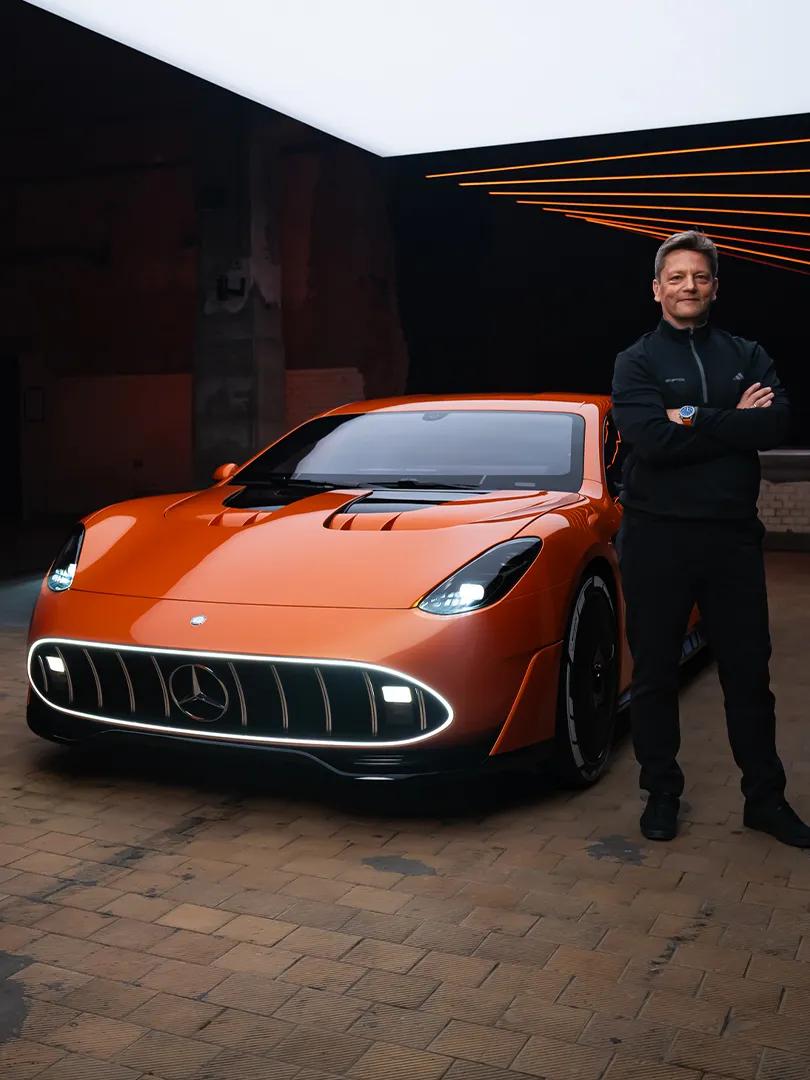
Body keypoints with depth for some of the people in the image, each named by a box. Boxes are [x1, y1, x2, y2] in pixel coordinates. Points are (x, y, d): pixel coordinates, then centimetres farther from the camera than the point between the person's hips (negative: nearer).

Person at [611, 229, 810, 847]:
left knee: (748, 672, 9)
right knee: (655, 674, 8)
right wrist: (734, 423, -13)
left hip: (734, 534, 2)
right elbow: (652, 440, -18)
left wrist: (695, 420, -16)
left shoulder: (747, 356, 9)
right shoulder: (637, 362, 0)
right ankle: (662, 793, 22)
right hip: (657, 535, -2)